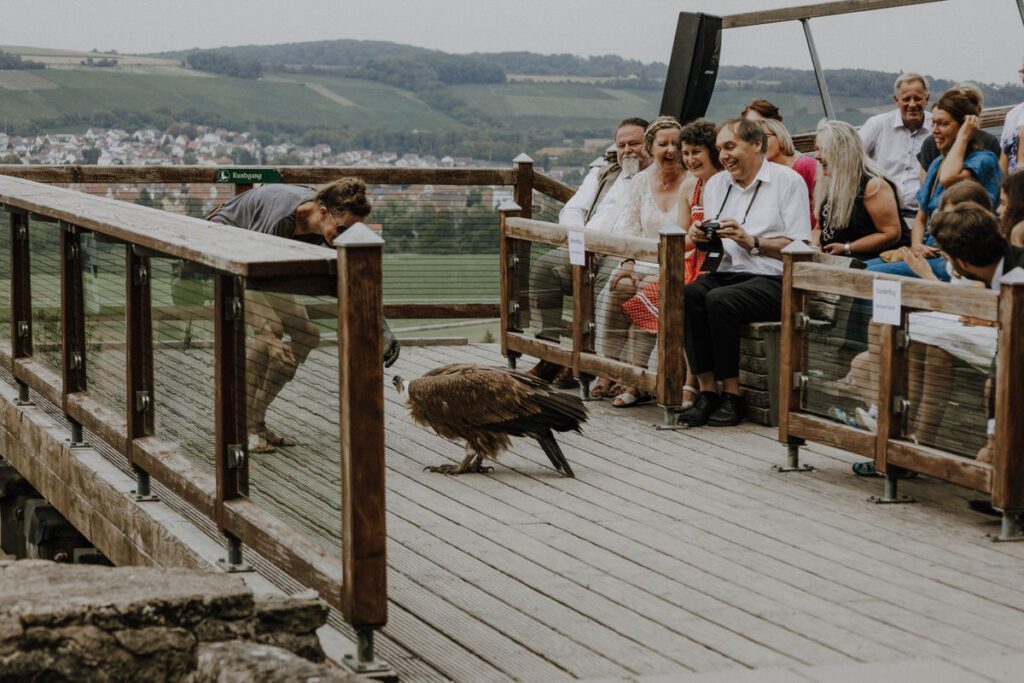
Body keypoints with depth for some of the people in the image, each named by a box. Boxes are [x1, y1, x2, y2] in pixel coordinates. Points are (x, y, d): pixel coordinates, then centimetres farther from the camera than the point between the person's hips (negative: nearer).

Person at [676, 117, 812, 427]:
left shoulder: (788, 180, 2)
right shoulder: (716, 184, 21)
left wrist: (751, 241, -14)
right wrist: (701, 237, 2)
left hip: (773, 281, -5)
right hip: (728, 274, 5)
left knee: (720, 300, -33)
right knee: (690, 294, -27)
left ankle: (731, 395, -22)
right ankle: (707, 391, -25)